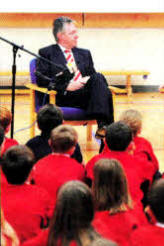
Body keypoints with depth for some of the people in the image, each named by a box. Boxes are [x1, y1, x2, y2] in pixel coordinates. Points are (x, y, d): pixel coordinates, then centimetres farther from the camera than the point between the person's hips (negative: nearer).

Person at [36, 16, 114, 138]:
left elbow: (93, 75, 23)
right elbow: (41, 80, 0)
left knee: (98, 78, -29)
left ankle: (103, 124, -44)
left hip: (86, 95, 5)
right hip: (64, 98, -5)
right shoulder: (47, 53, 12)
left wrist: (88, 81, -3)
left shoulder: (84, 54, 28)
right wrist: (66, 86, -13)